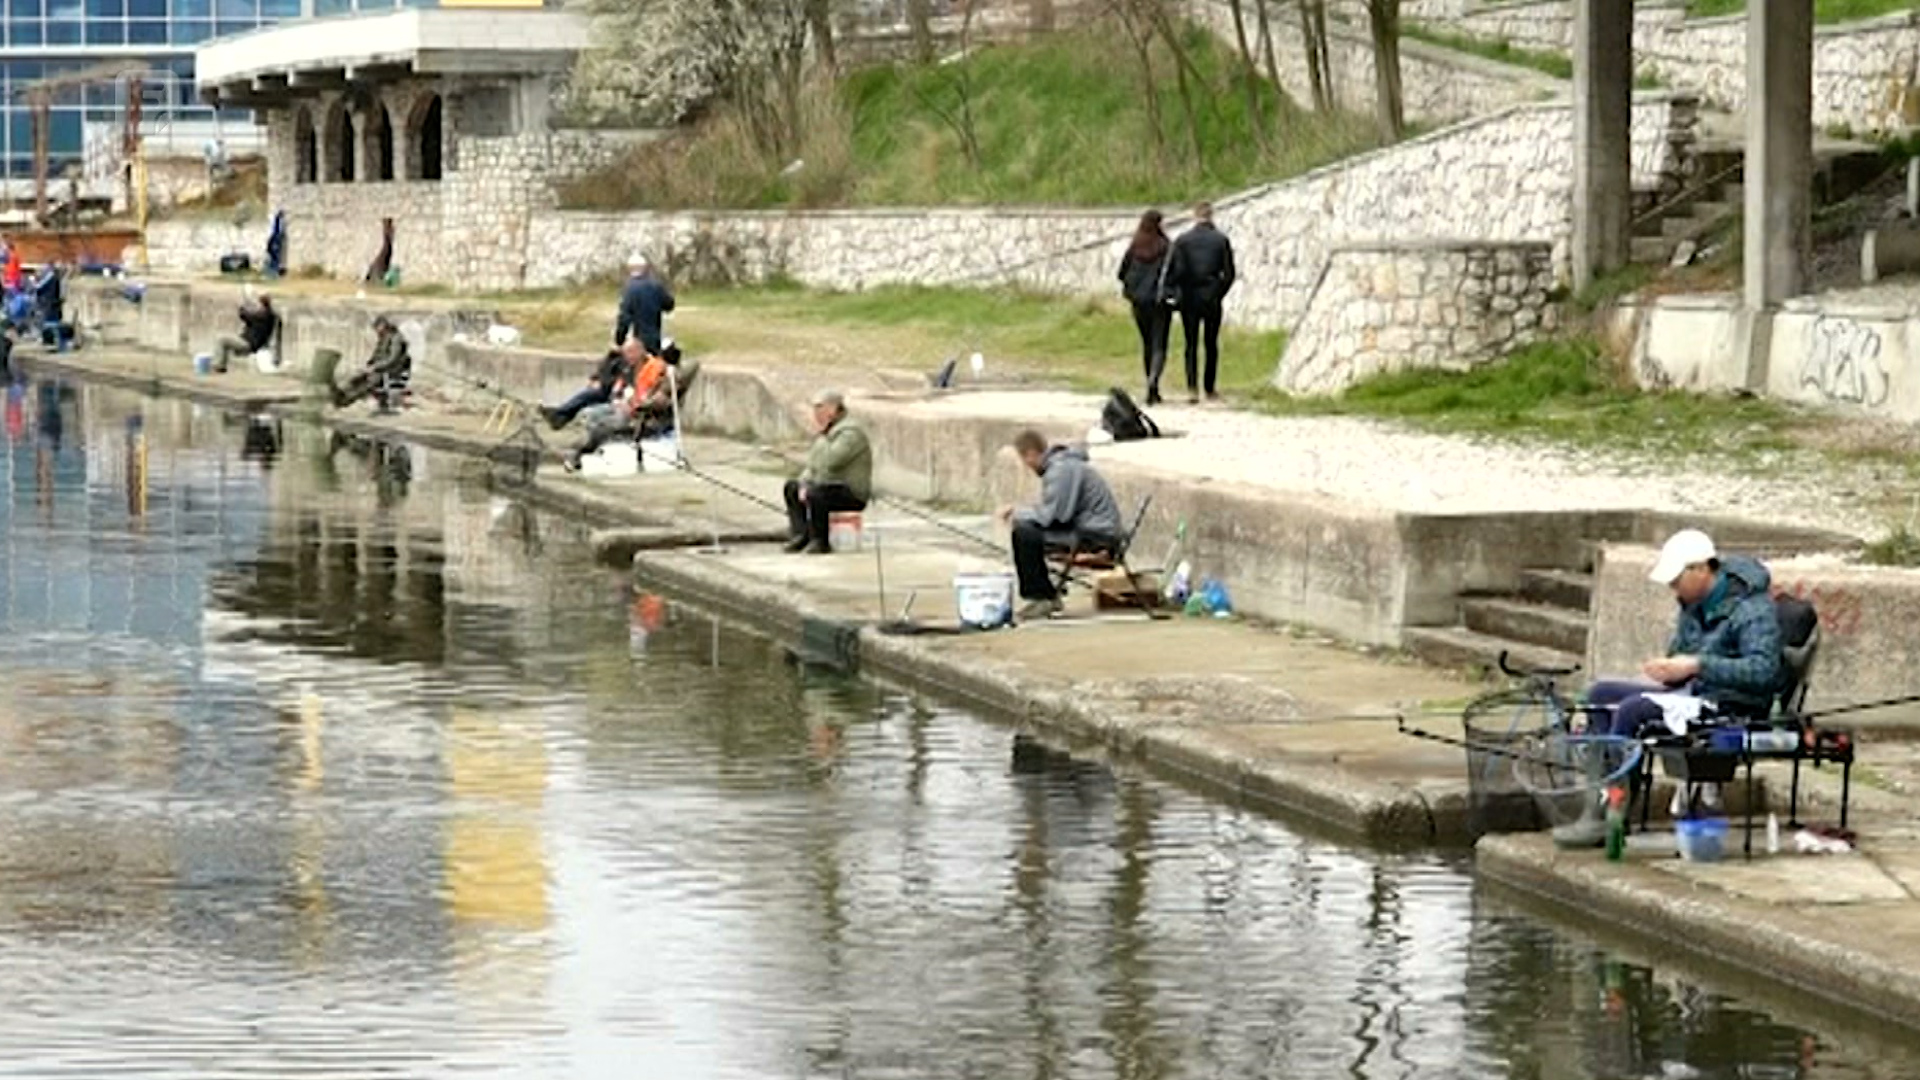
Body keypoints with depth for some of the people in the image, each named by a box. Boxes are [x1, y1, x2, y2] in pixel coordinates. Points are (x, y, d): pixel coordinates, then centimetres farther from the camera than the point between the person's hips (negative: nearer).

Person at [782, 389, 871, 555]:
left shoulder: (850, 431, -19)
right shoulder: (830, 430, 14)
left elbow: (830, 462, -31)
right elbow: (813, 465, 16)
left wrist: (820, 436, -19)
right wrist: (804, 482, -2)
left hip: (853, 494, -11)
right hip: (833, 486, 11)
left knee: (815, 493, -34)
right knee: (792, 487, 14)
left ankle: (819, 542, -20)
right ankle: (800, 534, 1)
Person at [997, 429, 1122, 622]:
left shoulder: (1061, 470, -19)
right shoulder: (1055, 464, 13)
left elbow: (1049, 514, -22)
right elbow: (1050, 508, 20)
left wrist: (1019, 514, -6)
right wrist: (1018, 511, 8)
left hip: (1097, 534, -10)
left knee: (1025, 534, -19)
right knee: (1023, 530, 12)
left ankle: (1043, 598, -8)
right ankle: (1048, 597, 15)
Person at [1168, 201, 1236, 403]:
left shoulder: (1182, 240, -4)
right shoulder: (1221, 240, -3)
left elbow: (1176, 271, -7)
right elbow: (1229, 273, -3)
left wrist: (1176, 293, 7)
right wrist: (1219, 294, 10)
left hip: (1189, 298, 0)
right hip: (1212, 299, 0)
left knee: (1191, 344, 5)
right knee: (1211, 344, 9)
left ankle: (1192, 388, -9)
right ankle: (1209, 390, 12)